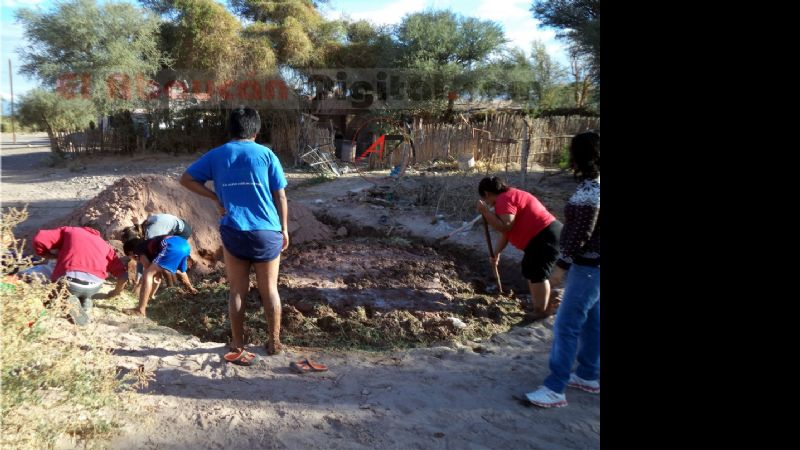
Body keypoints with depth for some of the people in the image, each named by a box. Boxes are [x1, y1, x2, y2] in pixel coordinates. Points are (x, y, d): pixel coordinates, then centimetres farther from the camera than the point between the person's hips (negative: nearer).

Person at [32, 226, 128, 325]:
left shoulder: (67, 231, 26)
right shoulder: (104, 245, 28)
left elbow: (38, 240, 10)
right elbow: (123, 274, 20)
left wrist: (57, 257, 27)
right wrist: (116, 292, 39)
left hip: (69, 280, -2)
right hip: (94, 285, 3)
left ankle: (67, 301, 0)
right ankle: (86, 302, 6)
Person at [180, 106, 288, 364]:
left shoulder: (217, 155, 7)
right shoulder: (266, 154, 1)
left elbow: (186, 179, 8)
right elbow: (280, 196, 1)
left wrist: (215, 199, 8)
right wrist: (284, 229, 9)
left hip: (233, 232, 1)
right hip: (267, 231, -1)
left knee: (238, 291, 11)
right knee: (269, 290, 11)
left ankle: (238, 348, 17)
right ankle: (274, 343, 21)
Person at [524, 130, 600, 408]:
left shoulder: (589, 190, -21)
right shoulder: (593, 184, 8)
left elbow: (580, 234, -22)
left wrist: (562, 265, -16)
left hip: (588, 267, -10)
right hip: (592, 265, 10)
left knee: (566, 325, -7)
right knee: (591, 321, 18)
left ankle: (555, 389, -1)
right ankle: (588, 376, 31)